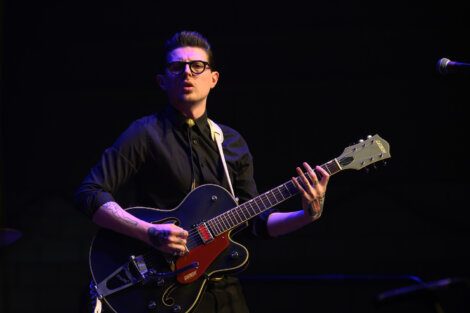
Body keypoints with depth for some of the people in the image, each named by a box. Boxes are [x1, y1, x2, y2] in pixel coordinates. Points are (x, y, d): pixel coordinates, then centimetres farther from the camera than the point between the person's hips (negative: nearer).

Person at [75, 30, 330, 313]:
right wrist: (150, 233, -22)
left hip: (225, 289, 5)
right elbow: (89, 193, -12)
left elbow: (258, 219, 11)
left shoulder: (233, 143, 12)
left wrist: (308, 215, -6)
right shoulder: (146, 135, -5)